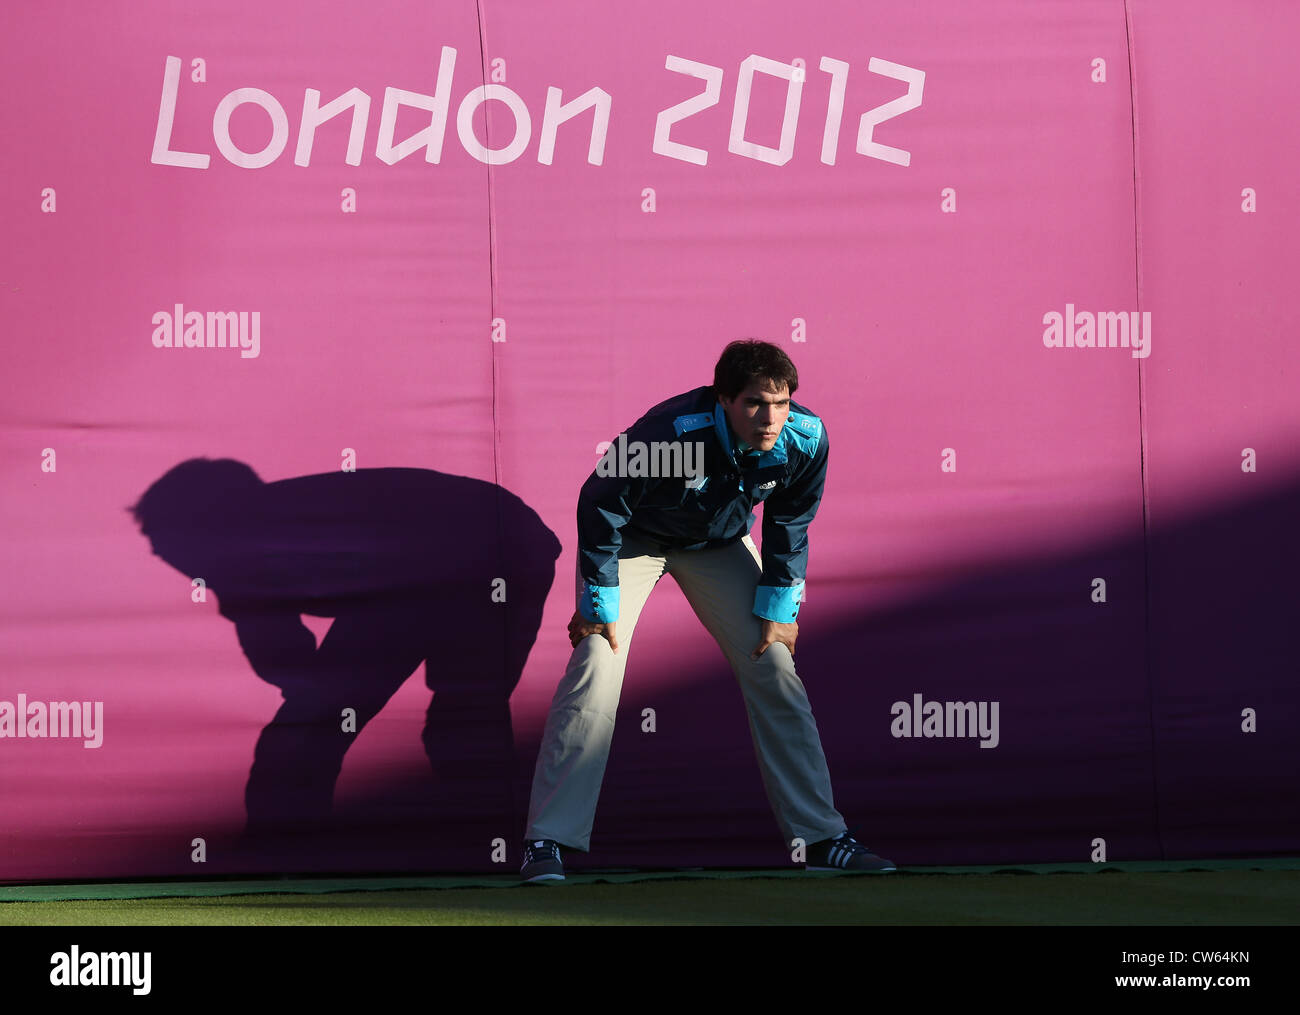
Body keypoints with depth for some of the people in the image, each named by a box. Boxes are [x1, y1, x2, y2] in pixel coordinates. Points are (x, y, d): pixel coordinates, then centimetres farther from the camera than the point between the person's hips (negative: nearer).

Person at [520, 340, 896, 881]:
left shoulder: (805, 439, -27)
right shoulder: (669, 434, -40)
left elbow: (789, 524, -7)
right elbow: (600, 505, -24)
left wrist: (779, 608, -5)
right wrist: (599, 605, -18)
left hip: (719, 543, 4)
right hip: (634, 537, -4)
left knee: (774, 669, -4)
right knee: (595, 671, -17)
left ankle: (823, 838, 3)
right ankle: (547, 842, -13)